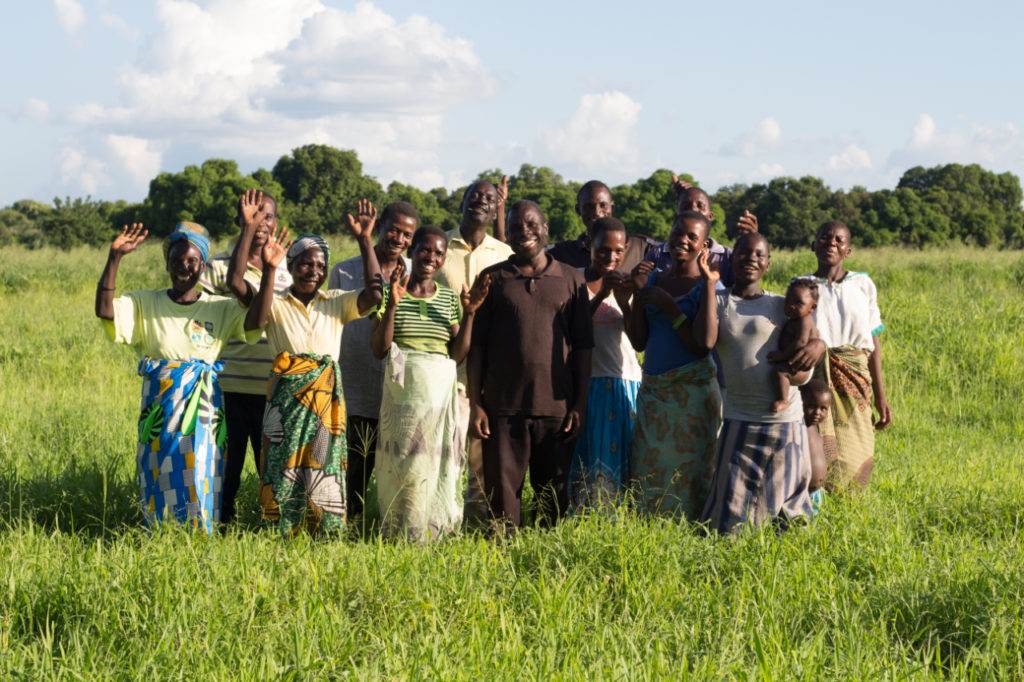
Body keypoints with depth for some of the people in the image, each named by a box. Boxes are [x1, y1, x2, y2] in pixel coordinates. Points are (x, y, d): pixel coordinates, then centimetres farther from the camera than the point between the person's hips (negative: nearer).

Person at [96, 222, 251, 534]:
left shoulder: (221, 309, 5)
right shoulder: (145, 304, 4)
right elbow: (104, 310, -11)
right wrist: (115, 256, -18)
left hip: (203, 405, 0)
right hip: (159, 405, 1)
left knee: (199, 477, -2)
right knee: (159, 481, 4)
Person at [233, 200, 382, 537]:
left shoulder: (336, 303, 13)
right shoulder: (274, 303, 5)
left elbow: (374, 293, -3)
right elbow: (236, 282, -10)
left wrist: (365, 240, -8)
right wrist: (250, 228, -16)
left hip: (325, 399, 2)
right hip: (285, 398, -2)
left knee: (323, 473, 0)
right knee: (283, 472, -2)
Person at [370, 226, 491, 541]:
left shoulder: (450, 299, 10)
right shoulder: (390, 294, 1)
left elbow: (458, 355, 7)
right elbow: (379, 350, -6)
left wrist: (469, 313, -4)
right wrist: (392, 306, -15)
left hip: (441, 393, 3)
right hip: (403, 393, -3)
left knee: (439, 465, 1)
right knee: (405, 465, -5)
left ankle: (433, 532, 10)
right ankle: (401, 535, 3)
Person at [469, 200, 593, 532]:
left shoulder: (571, 280, 7)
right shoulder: (493, 279, 6)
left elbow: (583, 346, 8)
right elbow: (476, 345, 5)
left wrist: (580, 405, 1)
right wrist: (475, 404, -1)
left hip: (556, 407, 1)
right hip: (503, 407, -1)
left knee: (553, 494, 7)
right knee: (502, 492, 0)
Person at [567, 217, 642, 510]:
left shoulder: (628, 285, 8)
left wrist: (625, 302, -17)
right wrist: (600, 296, -20)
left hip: (627, 383, 3)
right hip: (590, 383, -3)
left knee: (624, 458, 3)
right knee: (591, 461, -5)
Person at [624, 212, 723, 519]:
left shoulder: (705, 286, -6)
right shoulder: (654, 280, 9)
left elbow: (701, 346, -14)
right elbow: (638, 342, 6)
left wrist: (669, 306, -16)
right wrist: (640, 293, -3)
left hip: (692, 389, -5)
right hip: (652, 390, 5)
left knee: (687, 466, -1)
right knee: (648, 468, 7)